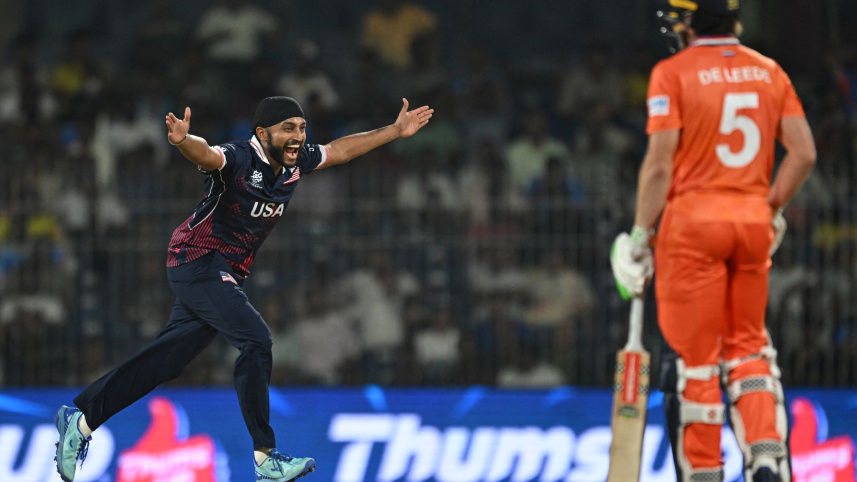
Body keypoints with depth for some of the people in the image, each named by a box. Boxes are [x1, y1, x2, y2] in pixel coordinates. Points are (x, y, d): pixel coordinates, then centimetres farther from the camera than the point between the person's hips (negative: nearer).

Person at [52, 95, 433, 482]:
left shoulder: (296, 161, 2)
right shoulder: (238, 159, -22)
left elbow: (340, 150, 18)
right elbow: (207, 155, -43)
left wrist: (396, 131, 19)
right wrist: (183, 141, -65)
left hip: (226, 275, 9)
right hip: (198, 260, -9)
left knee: (167, 359, 9)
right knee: (256, 339, -20)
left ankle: (81, 418, 18)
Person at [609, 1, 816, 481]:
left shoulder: (673, 73, -7)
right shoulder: (769, 72, 7)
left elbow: (661, 162, -12)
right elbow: (804, 153, 3)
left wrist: (641, 233, -7)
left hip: (693, 219, -4)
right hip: (753, 220, 4)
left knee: (695, 355, 3)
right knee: (747, 344, 15)